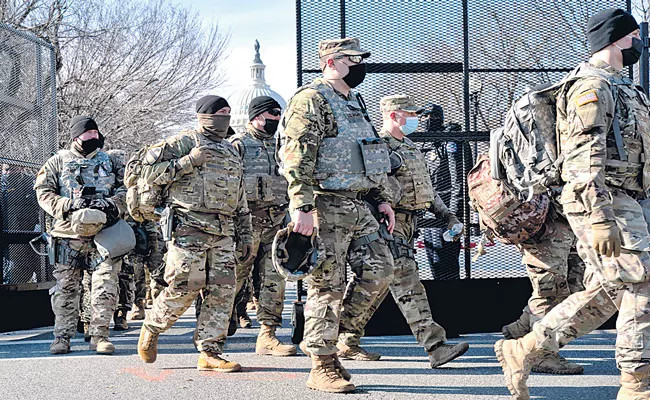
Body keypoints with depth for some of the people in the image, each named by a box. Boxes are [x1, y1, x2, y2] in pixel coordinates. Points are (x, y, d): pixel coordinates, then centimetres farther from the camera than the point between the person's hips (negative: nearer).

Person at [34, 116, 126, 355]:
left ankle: (99, 335, 2)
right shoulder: (59, 162, 8)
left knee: (106, 285, -6)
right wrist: (68, 206, -13)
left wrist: (112, 205, -10)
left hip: (103, 234, 1)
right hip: (69, 234, -1)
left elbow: (126, 190, 11)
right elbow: (43, 192, 2)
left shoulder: (109, 162, 15)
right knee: (66, 287, 2)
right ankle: (62, 337, 10)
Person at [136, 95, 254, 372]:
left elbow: (240, 202, 27)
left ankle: (210, 354, 3)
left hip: (222, 234, 7)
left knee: (222, 292, -1)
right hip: (189, 228, -7)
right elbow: (149, 171, -7)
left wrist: (246, 236, 21)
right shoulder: (183, 142, 2)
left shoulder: (231, 153, 24)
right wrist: (189, 161, -12)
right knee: (184, 288, -11)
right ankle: (151, 329, 15)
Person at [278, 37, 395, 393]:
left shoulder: (353, 104, 21)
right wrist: (302, 206, -25)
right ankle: (322, 366, 2)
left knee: (380, 268, 4)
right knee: (327, 284, -5)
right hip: (326, 206, -9)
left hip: (358, 205, 9)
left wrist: (381, 199, 20)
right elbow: (296, 157, -17)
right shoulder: (311, 100, -8)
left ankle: (333, 333, 15)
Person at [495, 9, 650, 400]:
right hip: (603, 203, -10)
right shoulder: (592, 86, -10)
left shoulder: (616, 86, 23)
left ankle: (522, 350, 14)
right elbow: (586, 158, -20)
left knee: (603, 293, 10)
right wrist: (600, 219, -27)